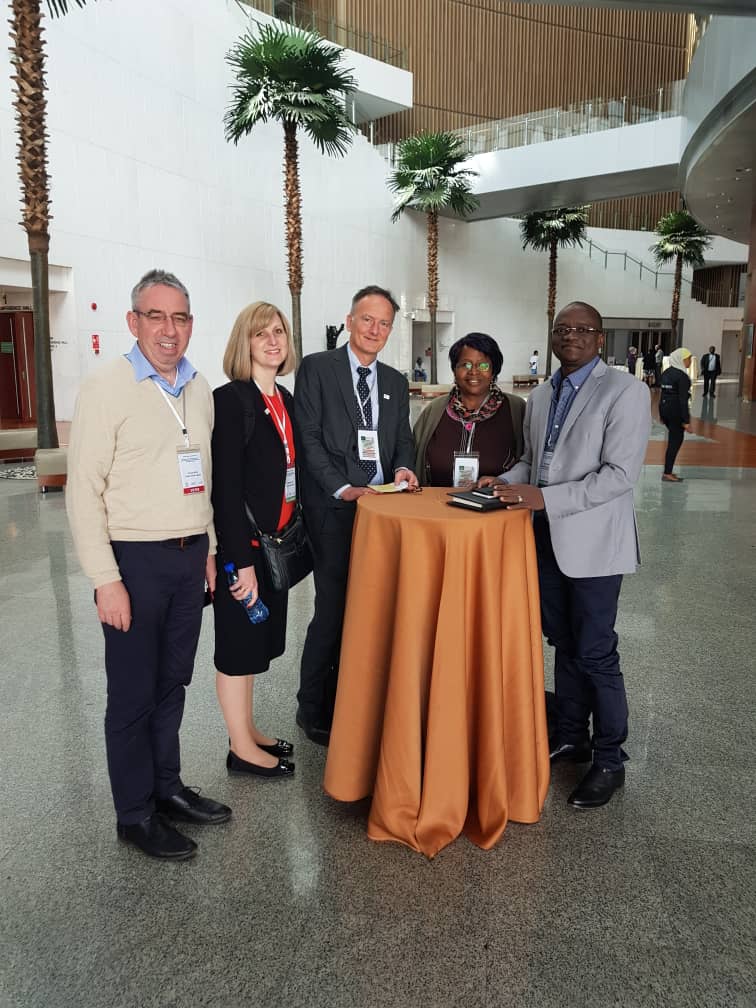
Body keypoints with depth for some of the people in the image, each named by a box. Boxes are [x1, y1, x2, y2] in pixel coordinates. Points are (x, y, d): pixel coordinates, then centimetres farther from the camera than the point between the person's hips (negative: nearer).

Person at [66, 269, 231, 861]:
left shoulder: (200, 390, 8)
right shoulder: (107, 389, -11)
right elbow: (84, 492, -13)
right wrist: (107, 580, -15)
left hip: (190, 558, 6)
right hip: (135, 561, -6)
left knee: (172, 684, 17)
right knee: (133, 694, 7)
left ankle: (167, 789, 35)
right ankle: (136, 815, 24)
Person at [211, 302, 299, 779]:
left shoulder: (285, 400, 9)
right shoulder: (230, 399, -15)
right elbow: (226, 486, -18)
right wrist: (240, 560, -20)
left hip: (275, 541, 8)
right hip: (242, 543, -8)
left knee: (257, 639, 18)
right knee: (239, 642, 6)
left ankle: (248, 730, 34)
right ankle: (242, 748, 21)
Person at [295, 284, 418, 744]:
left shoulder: (396, 382, 17)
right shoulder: (317, 368, 1)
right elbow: (308, 436, -6)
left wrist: (403, 468, -3)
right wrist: (341, 487, -14)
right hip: (335, 507, -5)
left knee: (370, 607, 5)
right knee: (334, 607, -4)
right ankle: (314, 710, 14)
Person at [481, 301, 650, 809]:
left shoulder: (625, 391, -10)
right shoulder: (541, 396, 11)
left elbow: (620, 474, -18)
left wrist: (545, 497, -23)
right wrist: (505, 483, -2)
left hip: (592, 541, -6)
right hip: (546, 538, 7)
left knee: (595, 652, 1)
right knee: (564, 644, 17)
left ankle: (610, 759, 18)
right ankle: (571, 737, 33)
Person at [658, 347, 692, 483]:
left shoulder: (666, 373, 9)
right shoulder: (682, 376, -15)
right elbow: (683, 399, -19)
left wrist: (661, 414, 20)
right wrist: (686, 420, -17)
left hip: (664, 407, 8)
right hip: (676, 410, -8)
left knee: (674, 440, 20)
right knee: (675, 442, 1)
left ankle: (668, 470, 21)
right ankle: (667, 474, 5)